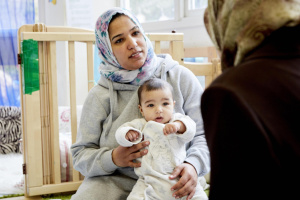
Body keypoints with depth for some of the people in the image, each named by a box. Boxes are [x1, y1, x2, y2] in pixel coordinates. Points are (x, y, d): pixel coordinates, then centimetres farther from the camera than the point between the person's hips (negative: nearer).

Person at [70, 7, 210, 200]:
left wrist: (193, 165, -24)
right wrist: (113, 159, -18)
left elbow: (205, 133, -3)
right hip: (116, 182, 0)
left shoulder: (180, 77, -3)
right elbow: (81, 154, 3)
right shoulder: (99, 96, -2)